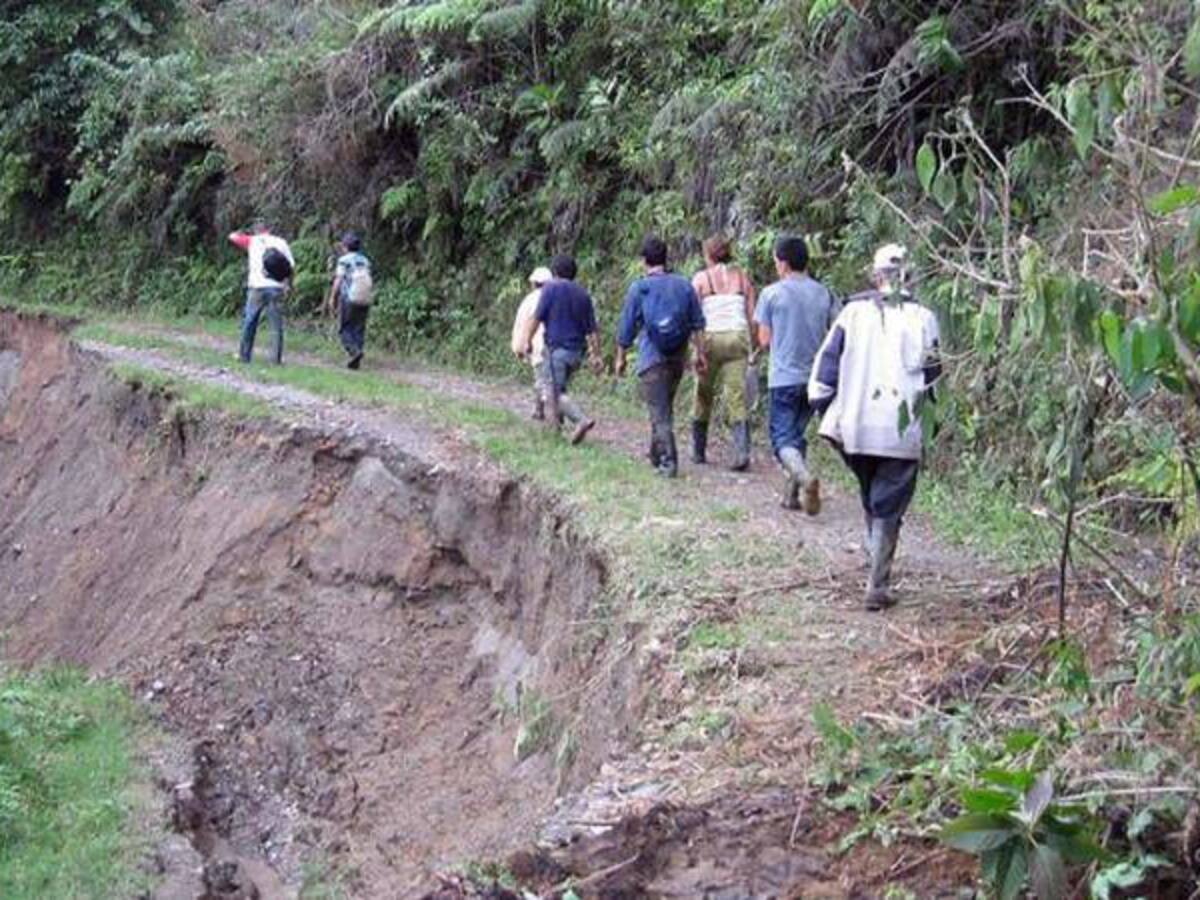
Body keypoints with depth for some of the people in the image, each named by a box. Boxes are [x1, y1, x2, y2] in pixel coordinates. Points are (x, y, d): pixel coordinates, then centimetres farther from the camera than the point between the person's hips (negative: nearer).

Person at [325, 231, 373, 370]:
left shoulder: (344, 260, -2)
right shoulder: (365, 261, 12)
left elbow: (338, 280, -6)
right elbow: (370, 282, 9)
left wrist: (332, 298, -2)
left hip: (348, 298, -4)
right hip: (365, 300, 4)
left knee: (344, 329, 3)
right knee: (359, 330, 7)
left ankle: (354, 351, -20)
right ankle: (355, 361, 3)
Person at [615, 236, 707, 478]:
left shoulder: (638, 288, -6)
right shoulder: (684, 285, 4)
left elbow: (626, 328, -2)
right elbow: (698, 324, 5)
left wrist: (621, 358, 8)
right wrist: (700, 353, 10)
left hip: (652, 358, -4)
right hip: (678, 357, 4)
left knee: (659, 411, -3)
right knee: (666, 406, 20)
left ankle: (668, 461, -11)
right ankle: (656, 455, 30)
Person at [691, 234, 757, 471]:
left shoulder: (701, 278, 2)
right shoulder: (741, 277, 10)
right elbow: (752, 316, 7)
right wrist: (751, 346, 14)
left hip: (711, 337, -2)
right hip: (738, 337, 2)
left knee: (703, 396, 14)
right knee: (737, 397, -2)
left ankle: (699, 451, 22)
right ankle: (742, 452, -18)